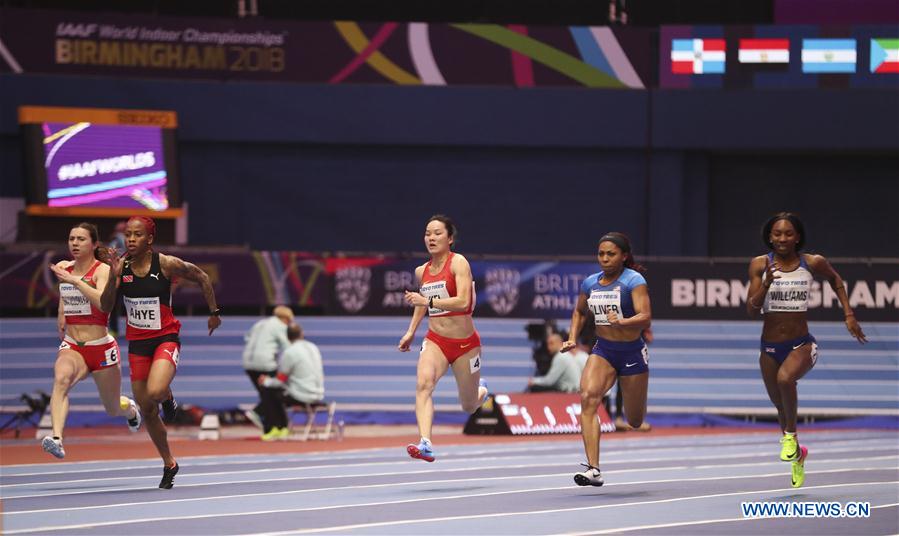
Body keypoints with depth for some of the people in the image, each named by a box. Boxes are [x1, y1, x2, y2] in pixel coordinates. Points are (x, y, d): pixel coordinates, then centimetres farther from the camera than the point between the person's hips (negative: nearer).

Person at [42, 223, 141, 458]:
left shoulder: (102, 270, -11)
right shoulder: (63, 268, 6)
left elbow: (103, 302, -31)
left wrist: (75, 281, -34)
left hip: (102, 348, -3)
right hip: (72, 347, 3)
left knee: (113, 408, 15)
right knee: (61, 379, -34)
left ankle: (130, 409, 55)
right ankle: (56, 438, -51)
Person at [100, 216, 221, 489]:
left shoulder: (166, 264, -13)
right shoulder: (121, 266, -5)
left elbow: (201, 277, 3)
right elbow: (105, 307, -9)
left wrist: (214, 312, 8)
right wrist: (113, 278, -23)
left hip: (165, 339, -4)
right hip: (137, 343, 4)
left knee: (154, 392, -31)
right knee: (147, 412, 8)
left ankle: (168, 398, 7)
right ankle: (169, 464, 28)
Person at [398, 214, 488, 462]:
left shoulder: (458, 263, -14)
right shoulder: (422, 272, 4)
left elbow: (463, 302, -27)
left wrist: (427, 300, -32)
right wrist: (411, 332, 22)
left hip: (465, 343, -3)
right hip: (435, 341, 3)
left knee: (469, 407, 12)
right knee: (423, 384, -28)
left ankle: (481, 390, 50)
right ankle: (426, 445, -40)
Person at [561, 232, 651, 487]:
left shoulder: (634, 281, -13)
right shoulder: (590, 283, 3)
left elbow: (645, 318, -23)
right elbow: (579, 312, 23)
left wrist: (621, 322, -41)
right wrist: (572, 338, 9)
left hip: (632, 352, -3)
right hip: (602, 350, 3)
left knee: (634, 422, 9)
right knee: (588, 397, -26)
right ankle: (593, 469, -31)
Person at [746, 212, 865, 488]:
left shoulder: (813, 263, -5)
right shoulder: (760, 265, -5)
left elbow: (835, 280, 17)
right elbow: (751, 310, -10)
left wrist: (849, 315, 10)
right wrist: (767, 283, -25)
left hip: (802, 344, -2)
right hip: (770, 348, 2)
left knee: (785, 378, -34)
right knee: (781, 408, 14)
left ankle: (791, 435, -11)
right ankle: (797, 454, 43)